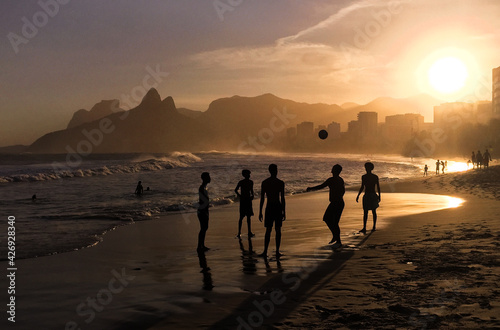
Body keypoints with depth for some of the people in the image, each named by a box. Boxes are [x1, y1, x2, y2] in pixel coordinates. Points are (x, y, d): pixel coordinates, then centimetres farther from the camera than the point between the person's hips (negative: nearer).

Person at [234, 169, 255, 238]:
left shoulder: (251, 182, 5)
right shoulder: (241, 182, -7)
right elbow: (236, 190, -2)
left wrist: (252, 195, 4)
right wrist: (239, 196, -8)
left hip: (248, 200, 4)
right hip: (243, 200, -4)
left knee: (248, 217, 8)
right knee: (241, 217, -3)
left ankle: (250, 232, 11)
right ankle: (239, 233, 0)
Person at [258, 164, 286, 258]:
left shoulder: (264, 182, 0)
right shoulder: (281, 183, -4)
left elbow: (262, 198, -1)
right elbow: (282, 198, -4)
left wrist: (260, 212, 4)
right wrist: (284, 211, 3)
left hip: (269, 207, 1)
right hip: (278, 207, -1)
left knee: (268, 230, 5)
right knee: (278, 230, 6)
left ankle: (265, 252, 1)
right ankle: (277, 251, 7)